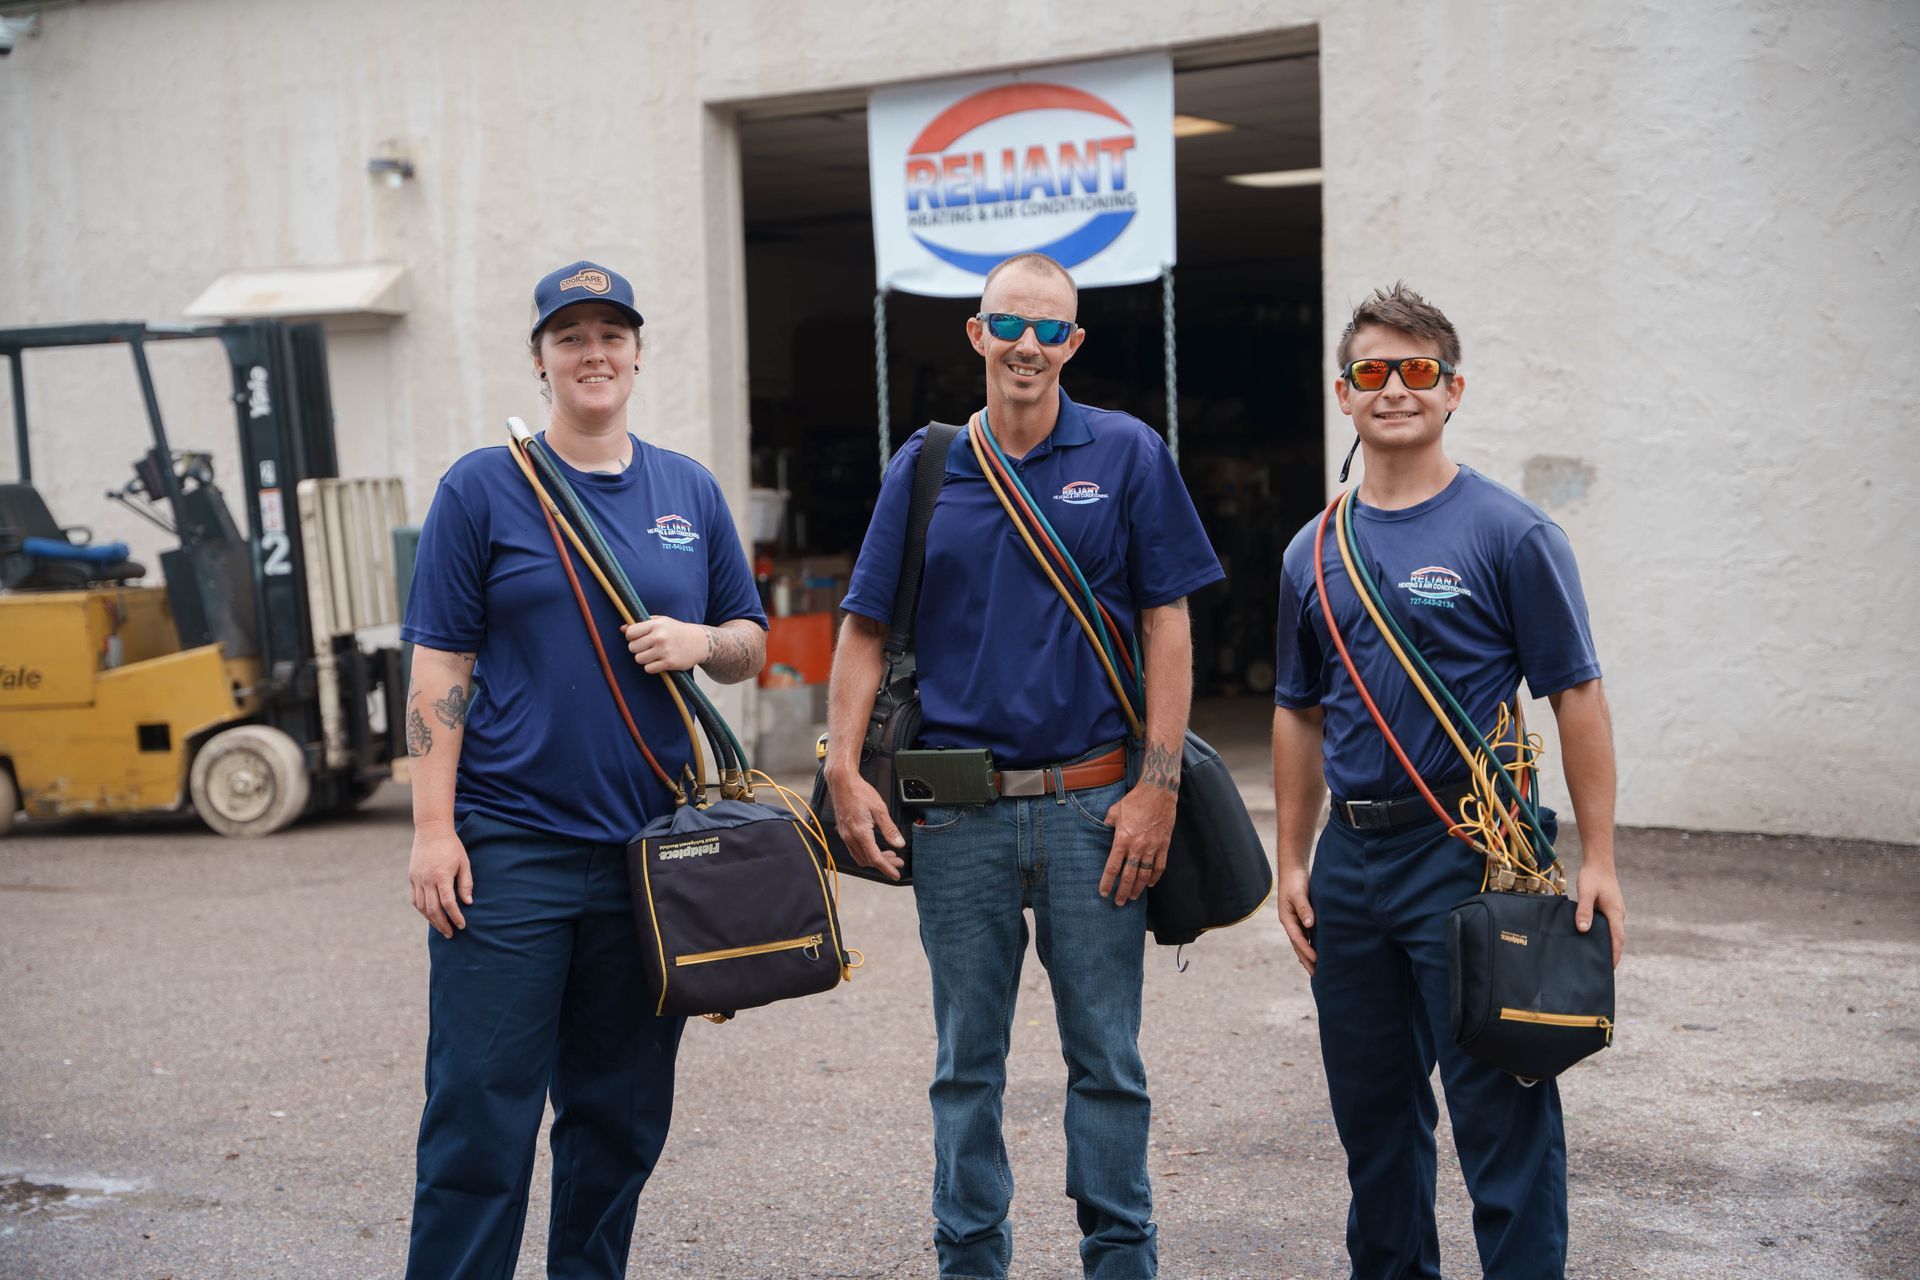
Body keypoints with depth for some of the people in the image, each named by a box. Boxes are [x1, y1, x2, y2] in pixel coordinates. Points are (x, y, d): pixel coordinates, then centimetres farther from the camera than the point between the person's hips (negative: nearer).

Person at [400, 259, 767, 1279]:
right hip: (510, 846, -4)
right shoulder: (483, 487, 1)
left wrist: (702, 642, -7)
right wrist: (433, 828, -10)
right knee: (482, 1114, -3)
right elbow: (439, 667, -3)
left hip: (653, 847, 4)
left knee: (621, 1118, 12)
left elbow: (751, 645, 17)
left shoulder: (690, 492, 12)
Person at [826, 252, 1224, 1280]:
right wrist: (844, 771, -3)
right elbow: (865, 628, 8)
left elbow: (1167, 625, -1)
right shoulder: (924, 467, 7)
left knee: (1106, 1058, 6)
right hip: (956, 815, 2)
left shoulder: (1127, 454, 2)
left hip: (1093, 806, -1)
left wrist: (1157, 788, -7)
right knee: (967, 1061, 10)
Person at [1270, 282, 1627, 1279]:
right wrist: (1293, 860, 12)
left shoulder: (1509, 534, -5)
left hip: (1469, 853, -5)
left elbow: (1576, 697, -6)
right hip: (1350, 860, 6)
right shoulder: (1314, 553, 10)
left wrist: (1597, 858, -11)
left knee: (1499, 1106, -1)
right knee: (1371, 1105, 16)